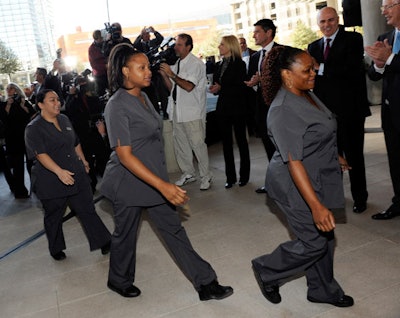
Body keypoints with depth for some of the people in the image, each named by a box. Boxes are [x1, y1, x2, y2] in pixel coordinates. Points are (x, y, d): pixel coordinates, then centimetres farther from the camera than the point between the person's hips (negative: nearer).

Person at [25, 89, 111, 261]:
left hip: (77, 176, 5)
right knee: (53, 216, 12)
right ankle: (56, 249, 32)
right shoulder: (33, 128, -11)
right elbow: (40, 154, -24)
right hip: (51, 181, -4)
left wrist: (83, 160, 20)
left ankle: (103, 242, 11)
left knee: (88, 210, 4)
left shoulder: (64, 119, 9)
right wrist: (59, 171, -35)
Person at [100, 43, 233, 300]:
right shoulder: (117, 106, -19)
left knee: (174, 229, 10)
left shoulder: (143, 97, 6)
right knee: (126, 233, 13)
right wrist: (163, 185, -30)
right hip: (129, 182, -7)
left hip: (154, 178, 7)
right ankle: (119, 281, 39)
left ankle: (206, 283, 17)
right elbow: (124, 155, -24)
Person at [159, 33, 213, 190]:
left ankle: (206, 176, 10)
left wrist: (171, 74, -17)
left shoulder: (196, 64, -8)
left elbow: (188, 86, -20)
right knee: (180, 144, 12)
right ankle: (188, 174, 26)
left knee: (197, 144, -4)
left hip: (192, 112, -8)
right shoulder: (176, 64, 15)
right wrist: (164, 75, 1)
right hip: (177, 111, 8)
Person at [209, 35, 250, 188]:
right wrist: (214, 88, -5)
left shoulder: (239, 64, -8)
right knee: (226, 142, 8)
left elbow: (241, 88, -15)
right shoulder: (220, 65, 11)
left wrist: (221, 88, -19)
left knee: (241, 141, 5)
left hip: (237, 108, -6)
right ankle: (230, 177, 16)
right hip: (223, 108, 6)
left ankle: (244, 175, 17)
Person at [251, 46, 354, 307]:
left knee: (324, 237, 18)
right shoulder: (283, 110, -26)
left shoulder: (307, 94, 2)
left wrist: (334, 157, 30)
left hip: (317, 179, 9)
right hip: (297, 185, -9)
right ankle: (267, 271, 25)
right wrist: (316, 206, -32)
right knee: (314, 242, 3)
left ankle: (323, 290, 37)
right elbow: (294, 161, -29)